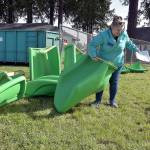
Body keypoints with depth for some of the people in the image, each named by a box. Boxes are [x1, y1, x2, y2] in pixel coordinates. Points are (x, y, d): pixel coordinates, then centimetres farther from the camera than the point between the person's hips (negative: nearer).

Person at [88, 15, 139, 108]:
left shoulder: (124, 35, -11)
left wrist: (137, 50, 10)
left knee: (114, 82, 8)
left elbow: (129, 44, 10)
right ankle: (98, 100, 18)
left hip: (117, 64, 3)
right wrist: (93, 55, -32)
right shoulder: (103, 35, -24)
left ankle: (112, 100, 25)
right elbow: (92, 44, -21)